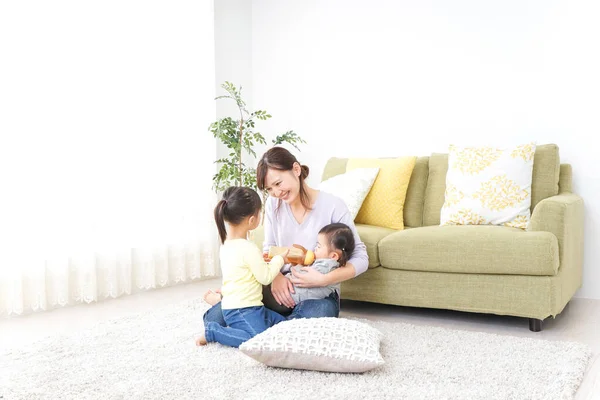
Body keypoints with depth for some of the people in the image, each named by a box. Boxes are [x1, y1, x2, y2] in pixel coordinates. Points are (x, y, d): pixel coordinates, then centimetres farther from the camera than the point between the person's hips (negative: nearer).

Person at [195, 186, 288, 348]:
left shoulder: (226, 244, 8)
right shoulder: (249, 248, -20)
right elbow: (265, 277, -14)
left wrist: (259, 260, 12)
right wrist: (279, 259, 0)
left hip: (234, 306, 10)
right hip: (241, 310, -10)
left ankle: (235, 328, 9)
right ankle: (212, 331, -10)